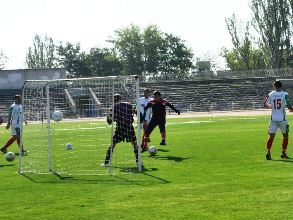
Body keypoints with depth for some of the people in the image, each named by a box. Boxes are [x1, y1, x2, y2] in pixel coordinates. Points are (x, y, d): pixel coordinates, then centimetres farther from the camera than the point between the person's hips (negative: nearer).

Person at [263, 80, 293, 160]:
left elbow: (265, 104, 6)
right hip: (282, 118, -2)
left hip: (273, 118, 2)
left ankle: (268, 152, -11)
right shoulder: (285, 94, -8)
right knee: (285, 135, 14)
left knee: (271, 136, 3)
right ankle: (283, 153, 16)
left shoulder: (270, 94, 1)